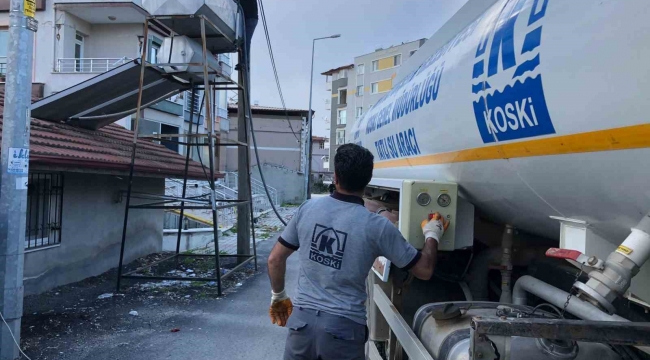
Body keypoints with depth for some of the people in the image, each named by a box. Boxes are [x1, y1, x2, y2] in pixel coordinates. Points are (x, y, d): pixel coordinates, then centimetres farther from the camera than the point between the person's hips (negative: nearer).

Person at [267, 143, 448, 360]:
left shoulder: (307, 209, -4)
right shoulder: (377, 226, -11)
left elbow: (275, 259, 4)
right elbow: (424, 271, -2)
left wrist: (278, 296, 21)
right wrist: (432, 235, 16)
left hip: (302, 320, 3)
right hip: (343, 327, -2)